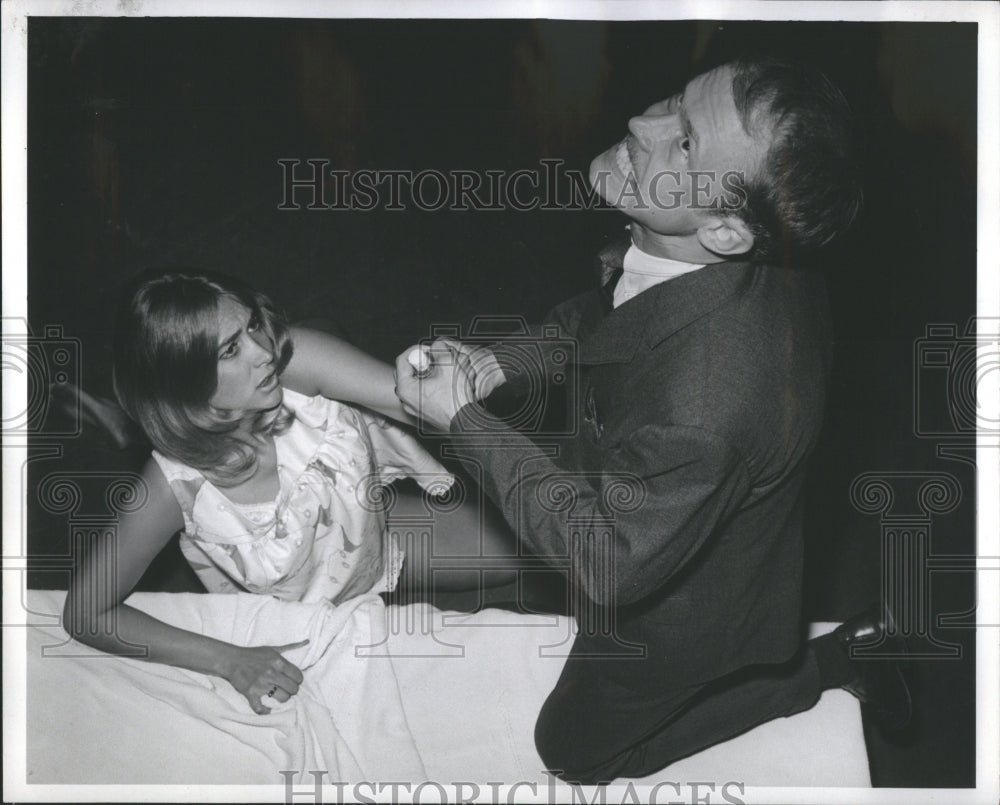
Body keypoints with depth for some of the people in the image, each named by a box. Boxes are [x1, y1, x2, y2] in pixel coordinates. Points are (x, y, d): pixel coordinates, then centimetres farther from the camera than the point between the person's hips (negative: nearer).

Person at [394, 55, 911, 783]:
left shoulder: (704, 407, -46)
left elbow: (611, 561, -30)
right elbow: (599, 330, 1)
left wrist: (465, 421, -28)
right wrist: (504, 365, -16)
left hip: (678, 612, -7)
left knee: (577, 750, 21)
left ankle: (828, 663, 20)